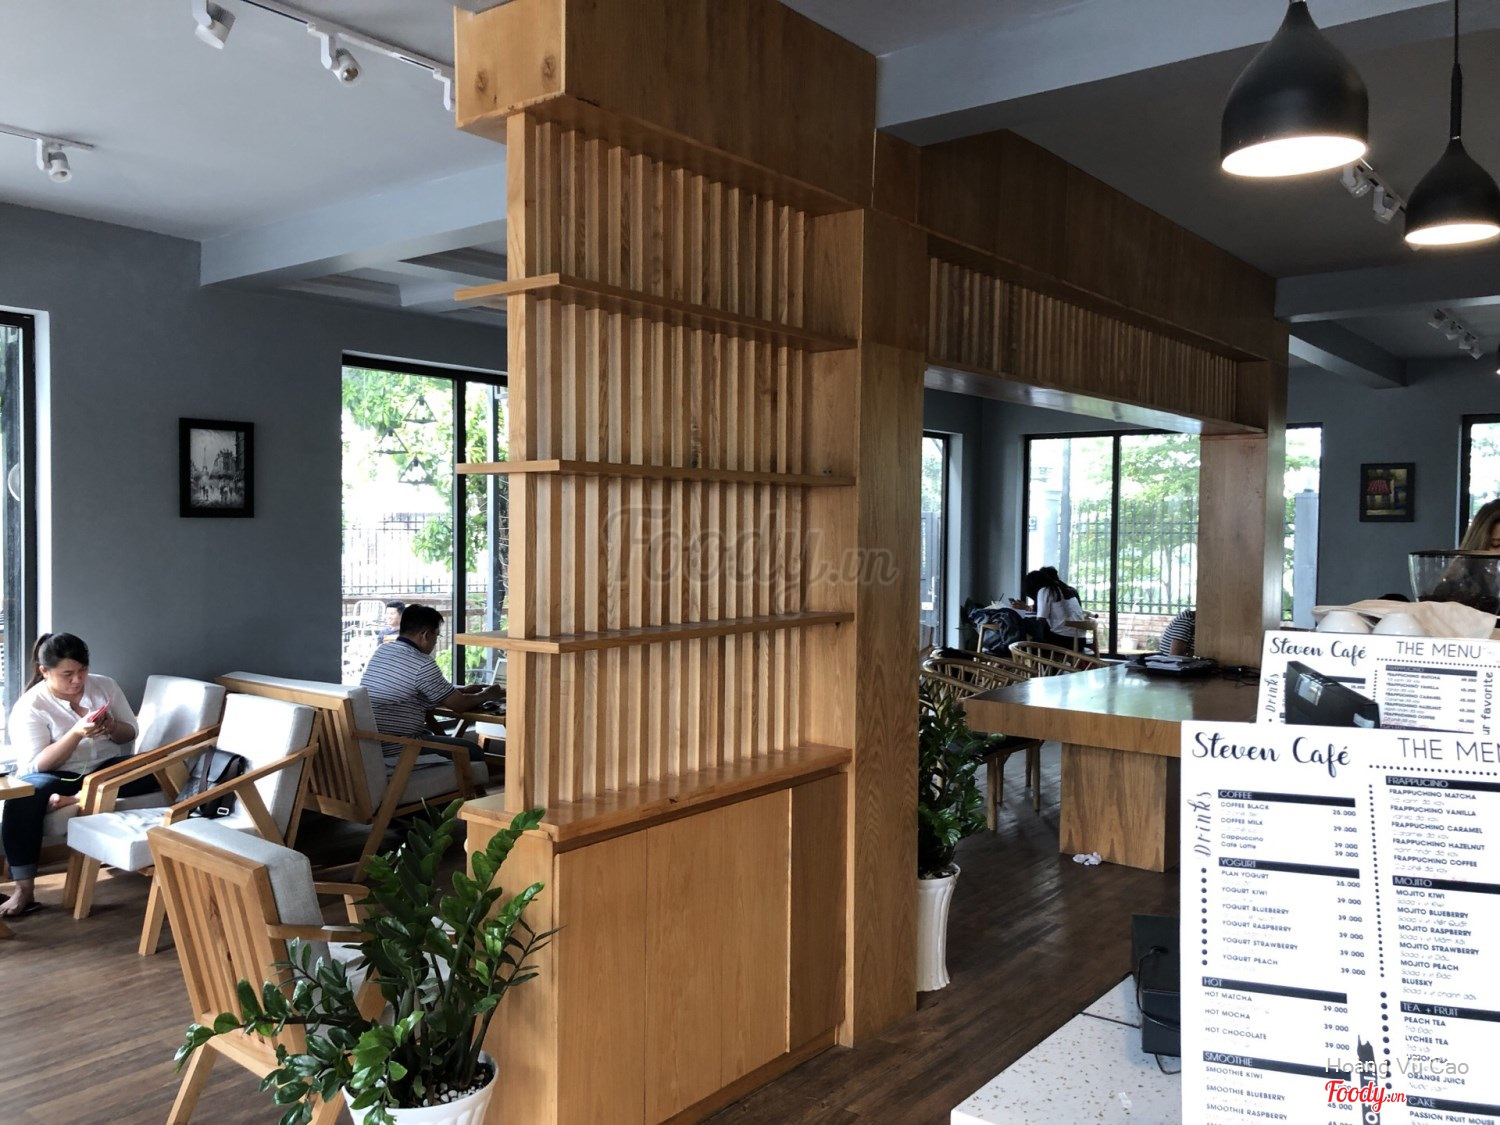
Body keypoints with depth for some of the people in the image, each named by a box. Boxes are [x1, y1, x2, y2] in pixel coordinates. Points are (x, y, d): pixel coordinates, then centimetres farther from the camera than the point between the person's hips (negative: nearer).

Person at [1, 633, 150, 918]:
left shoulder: (105, 685, 3)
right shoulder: (29, 706, -8)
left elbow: (130, 734, 9)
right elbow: (38, 764, -16)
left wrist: (112, 728, -15)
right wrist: (76, 732, -29)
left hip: (106, 768, 3)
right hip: (57, 776, -3)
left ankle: (75, 799, -34)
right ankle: (24, 889, -33)